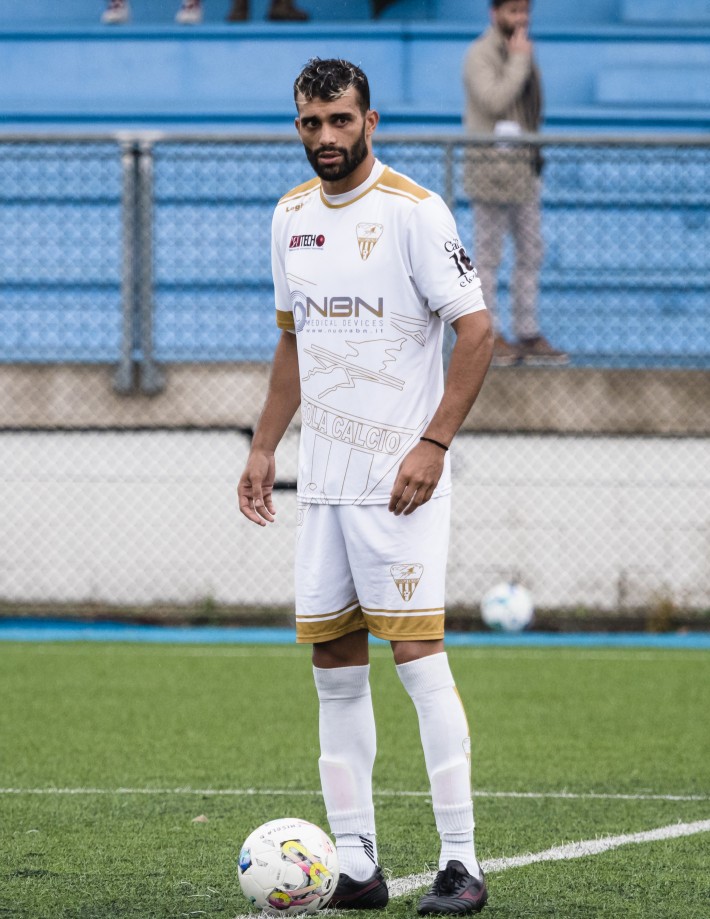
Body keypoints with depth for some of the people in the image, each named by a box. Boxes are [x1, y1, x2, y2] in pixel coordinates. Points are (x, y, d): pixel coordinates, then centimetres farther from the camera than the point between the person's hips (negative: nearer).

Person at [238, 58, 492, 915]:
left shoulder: (413, 211, -10)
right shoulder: (291, 217, 11)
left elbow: (476, 331, -11)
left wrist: (433, 444, -17)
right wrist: (264, 448, 16)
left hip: (398, 477, -7)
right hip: (321, 482, 7)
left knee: (417, 653, -10)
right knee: (334, 668, 5)